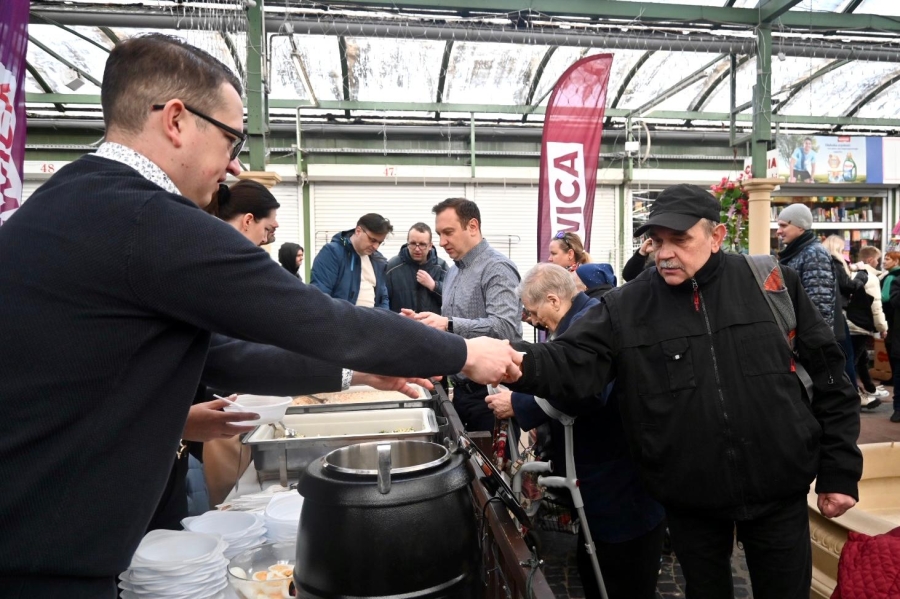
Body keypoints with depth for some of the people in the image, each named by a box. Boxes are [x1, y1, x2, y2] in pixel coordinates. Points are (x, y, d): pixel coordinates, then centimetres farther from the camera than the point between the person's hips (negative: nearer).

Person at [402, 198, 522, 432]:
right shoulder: (453, 272, 14)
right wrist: (422, 321, 1)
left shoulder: (497, 268, -14)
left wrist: (449, 325, -33)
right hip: (462, 389, 8)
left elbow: (505, 327, -26)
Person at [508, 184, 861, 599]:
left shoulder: (773, 284, -5)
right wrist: (518, 361, -39)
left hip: (778, 493, 0)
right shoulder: (625, 308, -7)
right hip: (689, 502, 0)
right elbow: (571, 365, -18)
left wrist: (839, 471, 1)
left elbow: (829, 376, 1)